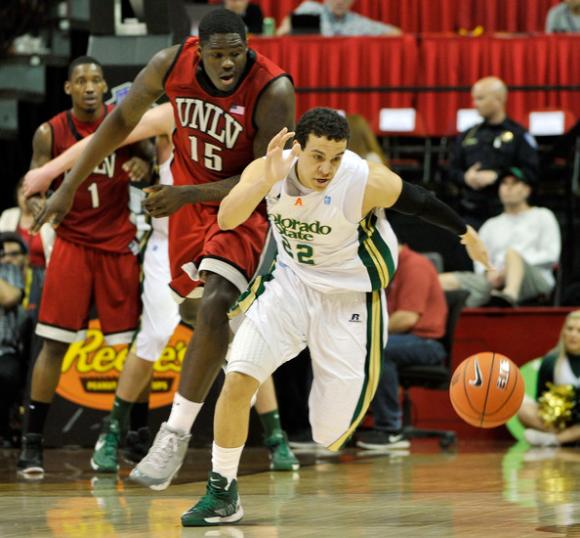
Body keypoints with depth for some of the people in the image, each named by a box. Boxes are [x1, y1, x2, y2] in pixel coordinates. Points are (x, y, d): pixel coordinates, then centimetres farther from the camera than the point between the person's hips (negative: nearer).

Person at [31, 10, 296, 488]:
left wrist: (187, 194, -32)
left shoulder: (273, 91, -30)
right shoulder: (171, 65, -17)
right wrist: (70, 186, 3)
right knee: (195, 302, 18)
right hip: (189, 197, 5)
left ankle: (176, 434, -24)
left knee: (215, 305, -25)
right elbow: (124, 119, 0)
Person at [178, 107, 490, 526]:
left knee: (332, 434, -2)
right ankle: (222, 495, -1)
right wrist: (268, 180, -48)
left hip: (349, 298, -2)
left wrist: (466, 232, 8)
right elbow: (226, 220, -32)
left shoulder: (366, 182, -25)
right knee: (238, 379, -15)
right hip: (290, 283, 2)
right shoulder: (269, 169, -18)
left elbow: (418, 201, -7)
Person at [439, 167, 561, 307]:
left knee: (512, 252, -37)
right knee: (444, 280, -19)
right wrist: (490, 272, -7)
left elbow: (551, 255, 4)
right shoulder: (491, 225, 29)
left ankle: (510, 294, -66)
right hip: (496, 282, 4)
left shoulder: (542, 216, 18)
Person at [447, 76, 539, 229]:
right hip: (471, 215, 5)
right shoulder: (468, 136, 16)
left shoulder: (518, 135, 0)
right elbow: (452, 169, 18)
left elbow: (531, 173, -8)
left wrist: (496, 177, -15)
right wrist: (465, 177, -4)